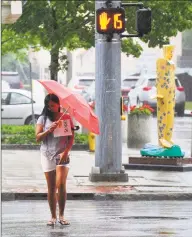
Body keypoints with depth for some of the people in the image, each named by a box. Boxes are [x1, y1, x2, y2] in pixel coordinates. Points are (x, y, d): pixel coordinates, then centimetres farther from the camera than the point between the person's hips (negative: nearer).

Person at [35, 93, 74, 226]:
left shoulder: (67, 118, 5)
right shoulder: (43, 119, 7)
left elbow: (71, 138, 2)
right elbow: (38, 137, 0)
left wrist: (66, 151, -12)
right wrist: (49, 130, -17)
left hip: (62, 155, -1)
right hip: (47, 155, 1)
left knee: (61, 185, -15)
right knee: (51, 188, 3)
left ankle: (61, 216, -6)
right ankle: (53, 217, 10)